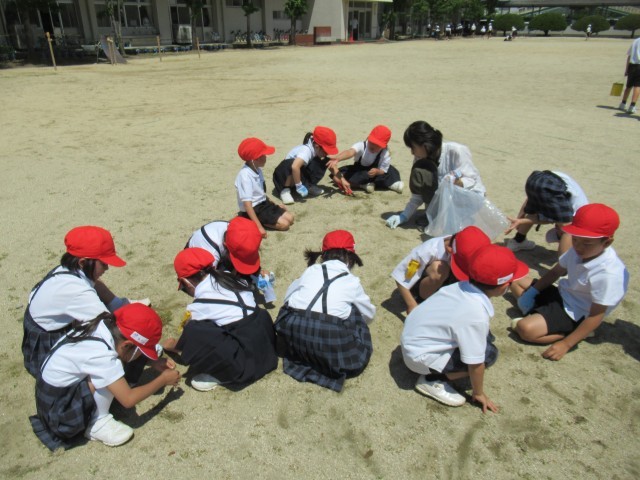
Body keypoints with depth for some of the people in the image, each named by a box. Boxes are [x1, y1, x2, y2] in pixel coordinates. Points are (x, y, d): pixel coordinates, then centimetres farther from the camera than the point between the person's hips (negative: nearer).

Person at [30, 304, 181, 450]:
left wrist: (156, 362, -3)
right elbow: (128, 399, -29)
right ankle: (97, 425, -5)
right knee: (107, 378, -26)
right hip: (57, 407, -8)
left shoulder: (105, 325, -13)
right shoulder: (101, 354, -34)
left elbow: (128, 348, 10)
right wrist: (163, 380, -17)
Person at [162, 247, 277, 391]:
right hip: (266, 343, 8)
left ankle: (223, 375, 2)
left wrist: (171, 345, 31)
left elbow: (190, 337, 8)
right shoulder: (229, 277, 6)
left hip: (247, 358, -8)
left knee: (194, 334, -16)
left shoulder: (201, 303, -10)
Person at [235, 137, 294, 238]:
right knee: (284, 224, -16)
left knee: (290, 218, 3)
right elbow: (247, 204, -31)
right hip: (254, 208, -9)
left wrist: (273, 204, 18)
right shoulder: (245, 175, -27)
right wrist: (259, 226, -34)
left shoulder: (257, 169, 3)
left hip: (263, 203, 9)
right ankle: (249, 220, -5)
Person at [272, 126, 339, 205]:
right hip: (286, 176, -7)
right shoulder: (306, 150, -33)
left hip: (301, 174, 7)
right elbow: (295, 166, -50)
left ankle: (309, 186, 1)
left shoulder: (316, 149, -10)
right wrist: (299, 186, -41)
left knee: (324, 162, -10)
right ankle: (285, 190, -19)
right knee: (289, 164, -42)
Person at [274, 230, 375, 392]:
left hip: (292, 341, 3)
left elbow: (288, 297, 25)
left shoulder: (310, 271, 19)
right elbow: (369, 314, 29)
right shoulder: (352, 281, 14)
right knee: (354, 311, 21)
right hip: (329, 341, -3)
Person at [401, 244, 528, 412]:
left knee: (485, 338, 9)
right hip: (420, 355, -8)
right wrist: (479, 393, -1)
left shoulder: (461, 286, -9)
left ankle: (435, 372, 13)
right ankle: (432, 380, -2)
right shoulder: (476, 315, -30)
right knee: (489, 354, -10)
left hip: (413, 336, 8)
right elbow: (475, 362, -21)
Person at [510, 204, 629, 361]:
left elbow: (596, 316, -27)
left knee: (525, 328, -27)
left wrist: (566, 344, -25)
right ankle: (540, 314, -4)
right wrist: (532, 292, -3)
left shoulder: (608, 274, -32)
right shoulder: (579, 250, -9)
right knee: (517, 282, 13)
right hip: (562, 295, 9)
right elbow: (555, 272, 8)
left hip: (575, 315, -9)